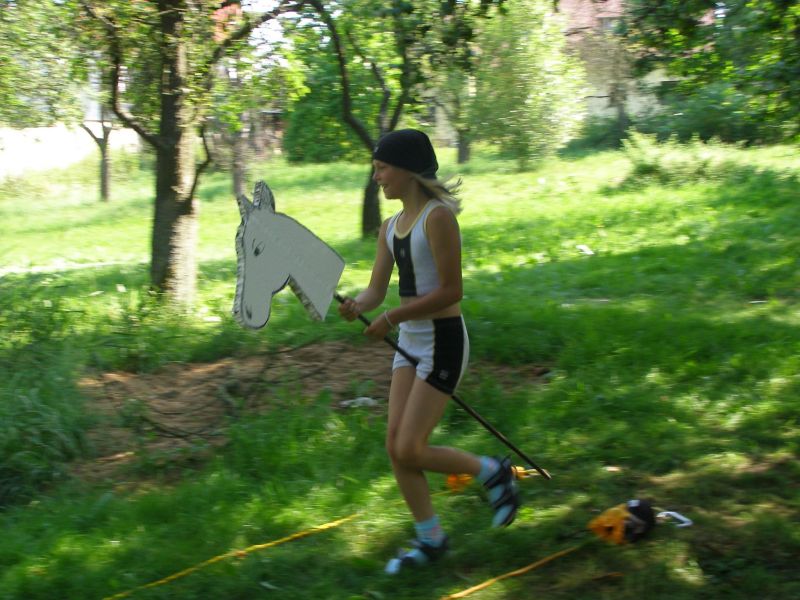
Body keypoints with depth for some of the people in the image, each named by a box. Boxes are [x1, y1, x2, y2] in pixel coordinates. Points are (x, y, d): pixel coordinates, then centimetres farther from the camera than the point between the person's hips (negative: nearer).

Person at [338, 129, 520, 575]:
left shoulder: (438, 217, -16)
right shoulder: (390, 228, 10)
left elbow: (451, 291, -20)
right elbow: (377, 290, 8)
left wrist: (392, 318, -21)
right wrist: (356, 305, -15)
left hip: (443, 342, -8)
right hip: (410, 343, 9)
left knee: (410, 451, -10)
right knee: (396, 448, 6)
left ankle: (494, 472, 14)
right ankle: (430, 540, 21)